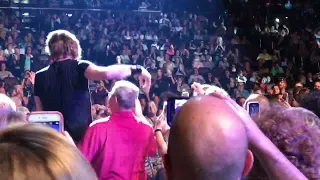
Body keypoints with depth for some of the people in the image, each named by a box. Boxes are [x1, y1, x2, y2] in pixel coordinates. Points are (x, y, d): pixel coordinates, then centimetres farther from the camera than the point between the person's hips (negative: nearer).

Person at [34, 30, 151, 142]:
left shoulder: (40, 76, 7)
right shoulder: (78, 68, -5)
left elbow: (40, 113, 12)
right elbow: (105, 73, -22)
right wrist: (137, 69, -12)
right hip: (81, 135, -3)